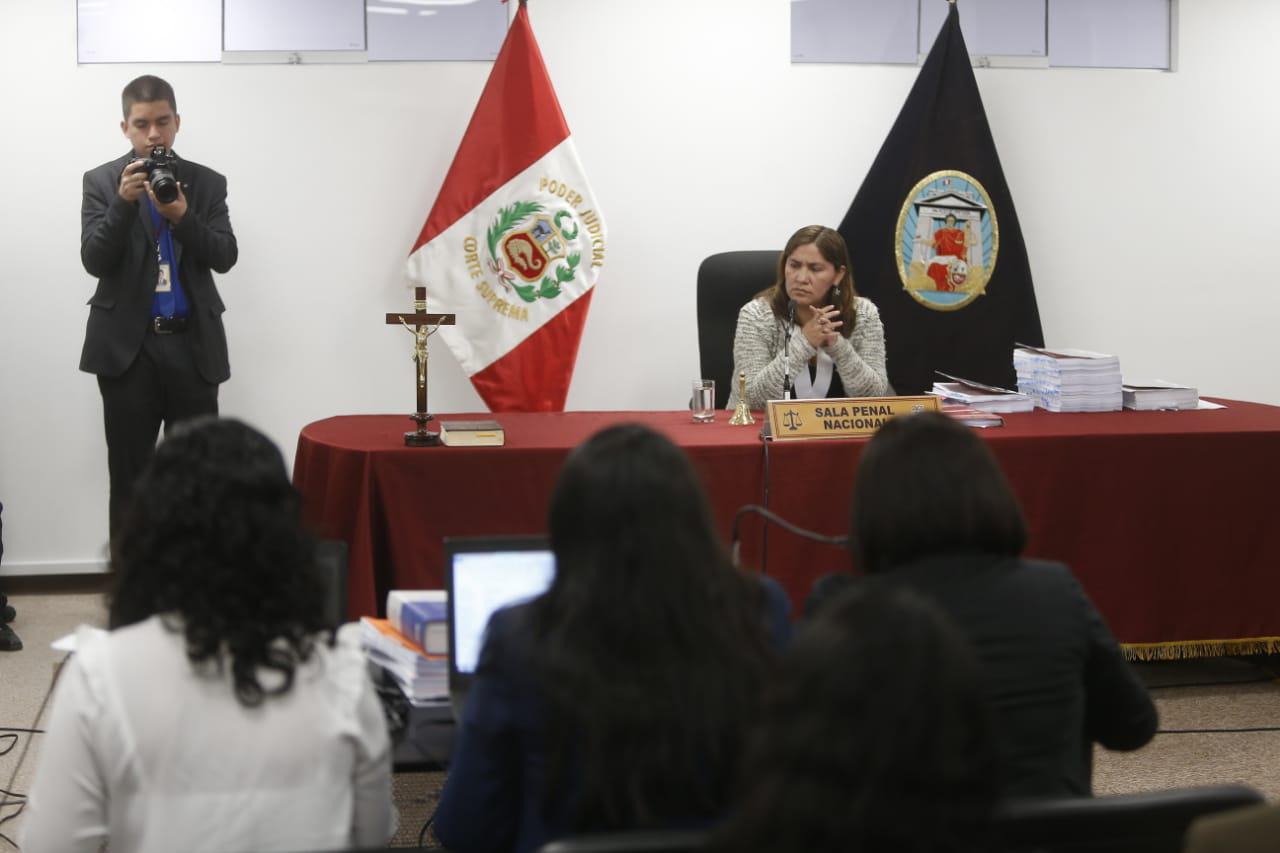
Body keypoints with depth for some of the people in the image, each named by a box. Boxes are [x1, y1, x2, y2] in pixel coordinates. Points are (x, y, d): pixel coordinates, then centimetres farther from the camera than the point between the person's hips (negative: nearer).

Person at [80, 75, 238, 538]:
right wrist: (124, 202, -20)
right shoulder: (101, 181, 3)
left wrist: (182, 216, -18)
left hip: (192, 345, 1)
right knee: (128, 474, 3)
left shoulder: (208, 183, 7)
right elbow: (94, 261, -7)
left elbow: (225, 257, -2)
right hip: (128, 346, -1)